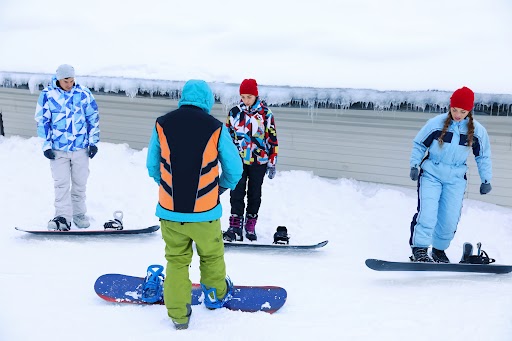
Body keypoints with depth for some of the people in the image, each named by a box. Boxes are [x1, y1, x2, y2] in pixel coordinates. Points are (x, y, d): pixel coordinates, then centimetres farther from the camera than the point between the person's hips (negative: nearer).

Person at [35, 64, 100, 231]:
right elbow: (42, 121, -1)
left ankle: (79, 214, 24)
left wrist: (93, 142, 4)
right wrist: (46, 145, -4)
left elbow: (93, 118, 6)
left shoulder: (84, 93, -2)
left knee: (80, 183, 10)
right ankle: (63, 217, 3)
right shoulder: (47, 95, -6)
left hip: (81, 147, 2)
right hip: (58, 148, -1)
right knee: (61, 184, -3)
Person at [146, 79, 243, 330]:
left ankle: (178, 314, 23)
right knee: (211, 256, 22)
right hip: (205, 212, -1)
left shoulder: (162, 124, -5)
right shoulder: (215, 128, -9)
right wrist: (220, 187, 19)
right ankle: (216, 294, 44)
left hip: (169, 212, 1)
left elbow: (152, 166, 5)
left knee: (176, 261, 17)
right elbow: (234, 169, -1)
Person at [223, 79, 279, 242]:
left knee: (254, 193, 9)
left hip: (259, 161, -1)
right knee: (237, 193, -4)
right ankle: (235, 226, 1)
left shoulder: (266, 113, -3)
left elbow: (272, 139, 0)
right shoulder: (234, 112, 2)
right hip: (238, 160, 1)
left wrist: (272, 163, -2)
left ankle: (250, 226, 21)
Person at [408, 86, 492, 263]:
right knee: (427, 213, -17)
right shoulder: (436, 123, -11)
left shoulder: (478, 131, -4)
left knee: (450, 218, 0)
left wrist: (486, 180, 8)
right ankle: (419, 249, -9)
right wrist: (414, 165, -8)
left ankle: (439, 249, 20)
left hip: (456, 179, 2)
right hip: (431, 174, -2)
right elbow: (419, 144, 2)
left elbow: (483, 157, 9)